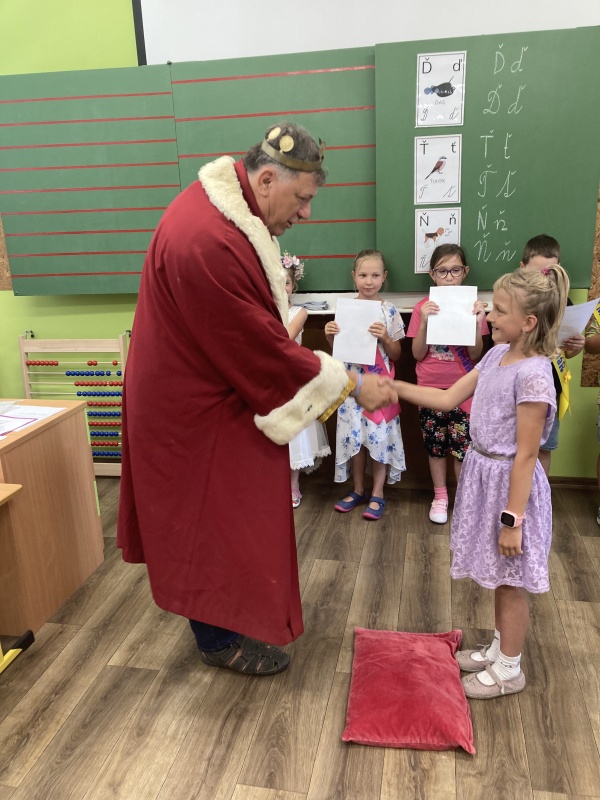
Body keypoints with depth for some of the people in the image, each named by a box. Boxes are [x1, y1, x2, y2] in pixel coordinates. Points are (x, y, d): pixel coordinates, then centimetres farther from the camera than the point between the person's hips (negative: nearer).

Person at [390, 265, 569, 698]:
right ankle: (499, 649, 42)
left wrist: (512, 518, -18)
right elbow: (448, 398, 6)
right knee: (500, 578, 23)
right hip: (483, 475, 8)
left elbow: (526, 455, -22)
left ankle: (509, 669, 31)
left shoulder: (533, 374, -24)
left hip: (509, 483, -8)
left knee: (511, 581, 11)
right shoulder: (497, 355, 2)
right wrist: (392, 386, -1)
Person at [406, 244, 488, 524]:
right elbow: (418, 354, -6)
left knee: (463, 446, 2)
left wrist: (477, 323, -19)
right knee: (435, 445, 10)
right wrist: (424, 321, -19)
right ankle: (440, 497, 27)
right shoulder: (423, 306, -2)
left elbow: (475, 356, -4)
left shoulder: (472, 305, -2)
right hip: (430, 387, 1)